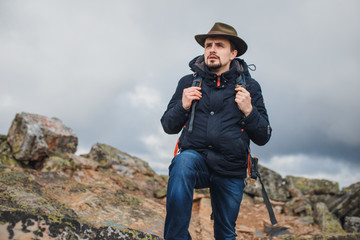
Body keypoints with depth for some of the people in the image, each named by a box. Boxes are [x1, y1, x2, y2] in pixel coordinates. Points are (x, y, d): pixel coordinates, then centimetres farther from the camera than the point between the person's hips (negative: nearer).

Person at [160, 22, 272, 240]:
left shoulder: (250, 87, 3)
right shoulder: (188, 82, 5)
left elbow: (263, 137, 5)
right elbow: (168, 126, 10)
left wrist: (248, 111, -13)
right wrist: (183, 106, -9)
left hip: (231, 172, 1)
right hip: (195, 158, -1)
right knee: (183, 163, -36)